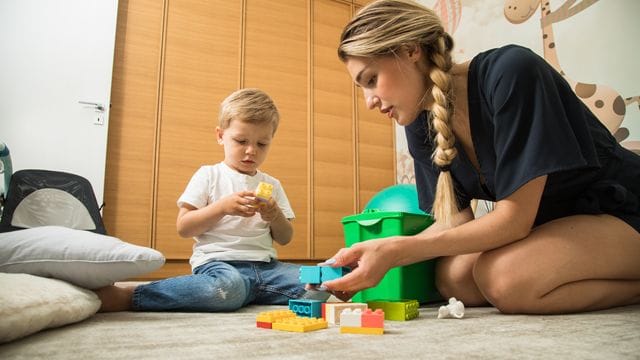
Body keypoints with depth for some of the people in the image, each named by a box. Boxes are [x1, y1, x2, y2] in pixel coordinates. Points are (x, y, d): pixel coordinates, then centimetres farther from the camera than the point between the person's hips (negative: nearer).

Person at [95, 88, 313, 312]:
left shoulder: (271, 184, 18)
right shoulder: (209, 175, 6)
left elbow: (285, 239, 18)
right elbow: (183, 228, -1)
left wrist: (275, 217, -4)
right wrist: (222, 207, -14)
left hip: (264, 266, 5)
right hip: (218, 262, -5)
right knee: (228, 287, -41)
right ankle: (127, 296, -27)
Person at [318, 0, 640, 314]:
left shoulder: (512, 73, -28)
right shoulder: (420, 125, -7)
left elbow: (515, 218, -28)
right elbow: (456, 221, -5)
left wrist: (396, 251, -32)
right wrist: (378, 255, -21)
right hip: (545, 222, 7)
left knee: (505, 277, -31)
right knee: (453, 278, -18)